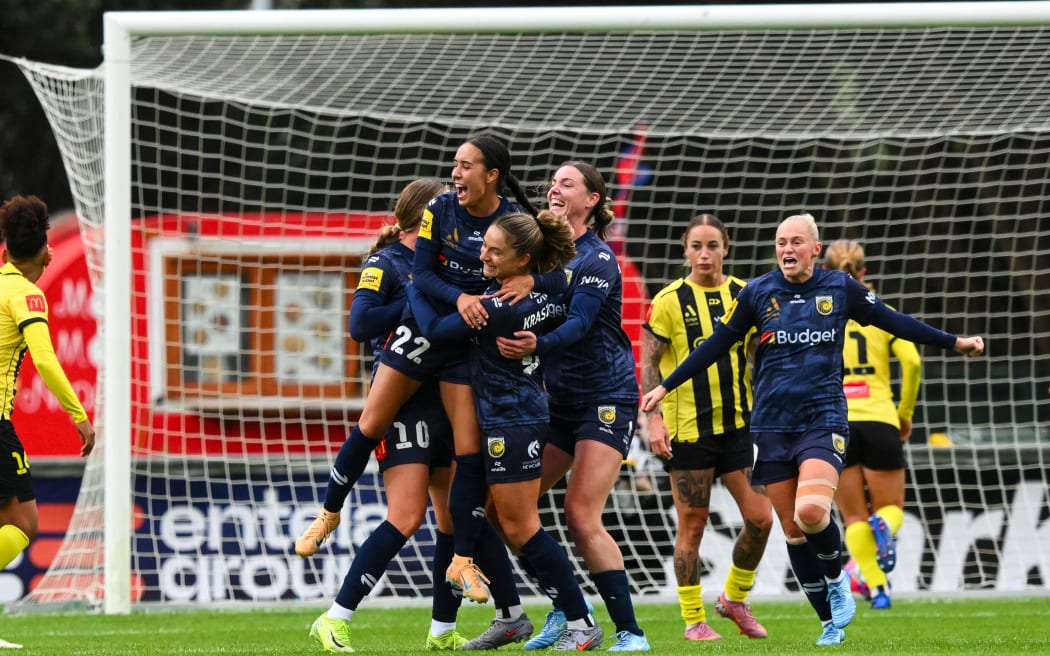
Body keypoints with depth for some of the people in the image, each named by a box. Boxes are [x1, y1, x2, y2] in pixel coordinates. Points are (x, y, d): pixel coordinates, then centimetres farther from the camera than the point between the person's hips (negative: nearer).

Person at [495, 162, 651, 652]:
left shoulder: (597, 258, -13)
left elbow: (579, 323, -27)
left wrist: (538, 346, -47)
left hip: (606, 399, -8)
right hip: (559, 400, 8)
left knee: (581, 515, -17)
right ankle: (565, 612, 10)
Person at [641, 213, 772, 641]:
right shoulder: (670, 300, -5)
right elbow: (649, 362, -4)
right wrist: (654, 419, -12)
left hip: (737, 425, 4)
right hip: (687, 429, -4)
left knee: (760, 518, -2)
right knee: (692, 525, 1)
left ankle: (735, 598, 20)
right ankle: (693, 619, 11)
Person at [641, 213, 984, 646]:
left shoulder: (840, 289, 1)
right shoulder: (758, 293, 2)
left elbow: (892, 321, 12)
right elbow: (717, 344, 9)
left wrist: (954, 342, 16)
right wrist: (664, 387, 9)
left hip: (823, 419, -2)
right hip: (773, 426, 2)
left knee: (812, 511, -25)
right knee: (793, 530, 4)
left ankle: (836, 578, 6)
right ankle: (830, 623, 17)